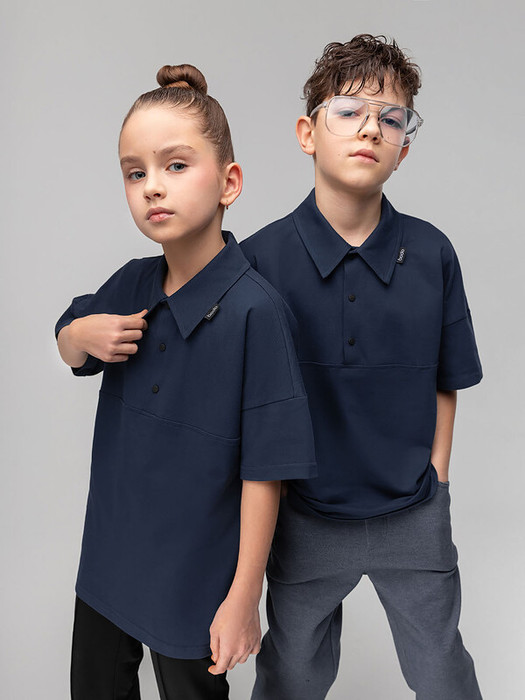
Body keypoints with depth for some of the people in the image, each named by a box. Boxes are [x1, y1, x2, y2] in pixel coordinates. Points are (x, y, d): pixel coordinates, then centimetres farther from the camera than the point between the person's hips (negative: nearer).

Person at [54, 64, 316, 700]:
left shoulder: (254, 309, -24)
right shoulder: (132, 285, -5)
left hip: (195, 577, -6)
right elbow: (69, 349, 15)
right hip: (109, 557, 6)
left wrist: (243, 598, -17)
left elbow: (265, 469, -21)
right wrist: (83, 335, -9)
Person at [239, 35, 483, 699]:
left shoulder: (431, 254, -7)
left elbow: (444, 384, 2)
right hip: (304, 516, -1)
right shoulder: (260, 258, -12)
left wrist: (433, 485, -1)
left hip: (413, 519, 1)